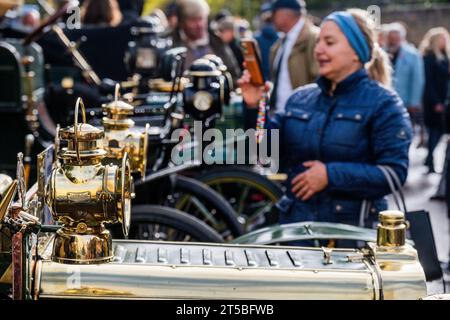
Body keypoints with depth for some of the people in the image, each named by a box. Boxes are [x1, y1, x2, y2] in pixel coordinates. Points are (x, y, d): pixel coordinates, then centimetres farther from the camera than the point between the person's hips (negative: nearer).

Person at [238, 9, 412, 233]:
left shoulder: (383, 104, -6)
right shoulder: (300, 98, 10)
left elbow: (395, 172, -15)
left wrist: (332, 175, -21)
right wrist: (255, 108, -5)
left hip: (354, 229, -4)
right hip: (295, 223, 5)